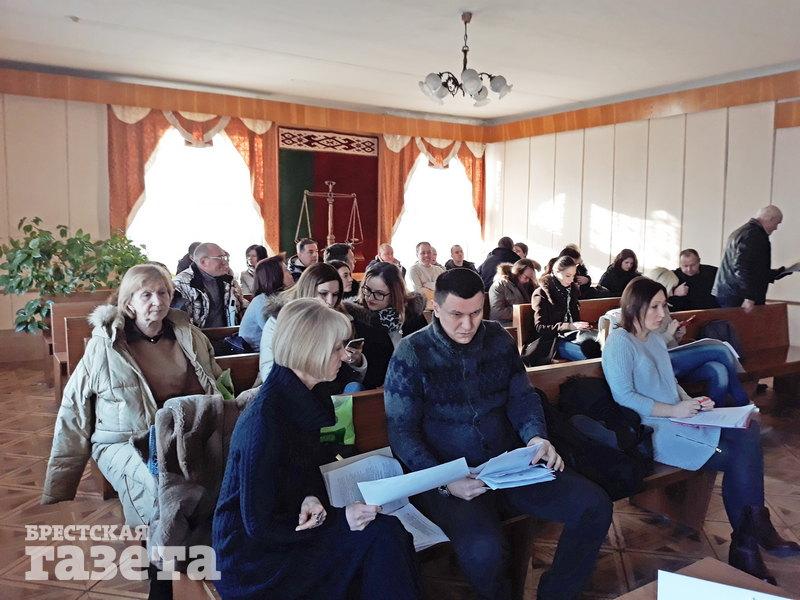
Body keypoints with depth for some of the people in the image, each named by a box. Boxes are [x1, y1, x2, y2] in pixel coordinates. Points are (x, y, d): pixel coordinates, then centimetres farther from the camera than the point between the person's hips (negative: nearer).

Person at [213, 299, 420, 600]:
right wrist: (339, 518, -21)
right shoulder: (264, 420, -26)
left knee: (387, 526, -12)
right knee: (381, 535, -19)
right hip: (253, 557, -7)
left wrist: (312, 499, -12)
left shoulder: (313, 400, 0)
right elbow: (259, 525, -21)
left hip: (289, 526, 7)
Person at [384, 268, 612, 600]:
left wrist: (537, 436, -14)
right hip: (450, 479, -5)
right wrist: (444, 482, -23)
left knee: (595, 506, -11)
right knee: (482, 548, -33)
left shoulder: (498, 338, 7)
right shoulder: (411, 354, -7)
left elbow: (522, 395, 8)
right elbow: (401, 431, -8)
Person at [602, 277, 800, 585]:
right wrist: (674, 410, -17)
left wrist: (690, 401, 3)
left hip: (677, 419, 8)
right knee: (735, 457, -16)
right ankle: (745, 545, 1)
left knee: (748, 432, -13)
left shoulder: (655, 338, 18)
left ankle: (756, 526, -7)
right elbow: (624, 397, -17)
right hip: (650, 430, -8)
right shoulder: (619, 342, -10)